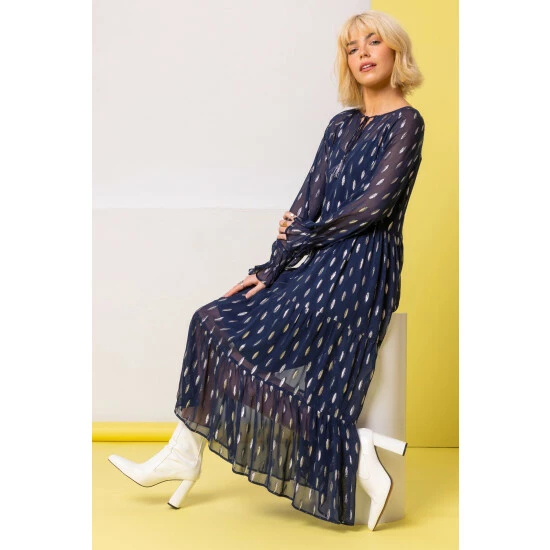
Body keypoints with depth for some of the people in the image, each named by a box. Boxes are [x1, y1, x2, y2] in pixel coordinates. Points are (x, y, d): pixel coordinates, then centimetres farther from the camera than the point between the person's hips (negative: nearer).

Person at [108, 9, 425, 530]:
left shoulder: (406, 123, -3)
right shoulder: (341, 125, 17)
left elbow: (375, 204, -12)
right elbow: (305, 204, 9)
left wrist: (305, 233, -3)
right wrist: (269, 270, 0)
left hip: (361, 269, -7)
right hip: (318, 266, 8)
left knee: (251, 340, -17)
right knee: (214, 322, -5)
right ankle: (185, 456, -2)